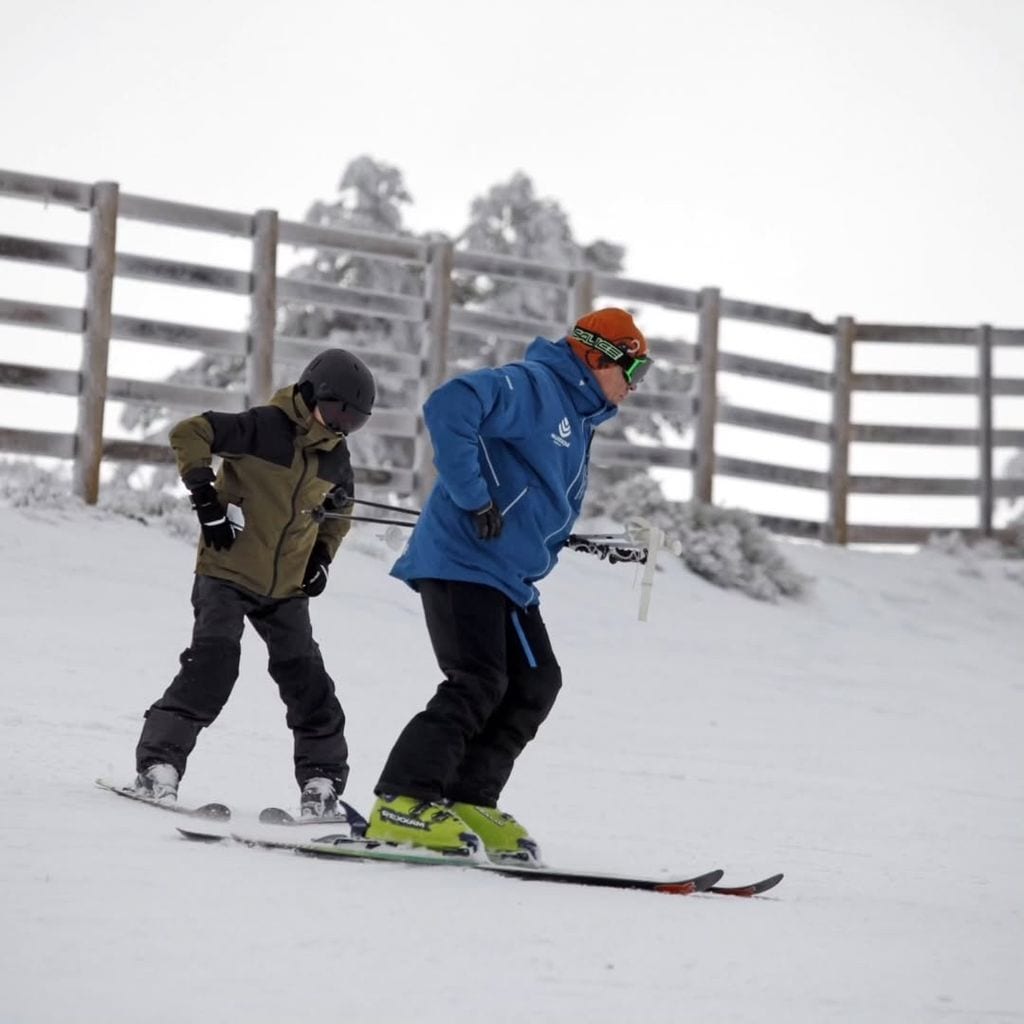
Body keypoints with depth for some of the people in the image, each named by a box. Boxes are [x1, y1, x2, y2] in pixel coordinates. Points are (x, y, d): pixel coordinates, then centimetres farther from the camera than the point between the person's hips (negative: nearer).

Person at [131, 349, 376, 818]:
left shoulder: (336, 457, 5)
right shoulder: (264, 427, -16)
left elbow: (339, 509, 25)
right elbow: (188, 434, -18)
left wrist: (323, 555, 10)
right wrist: (206, 498, -22)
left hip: (286, 588, 6)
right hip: (227, 573, -6)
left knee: (305, 678, 2)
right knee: (212, 664, -20)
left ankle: (322, 779, 13)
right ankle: (158, 762, -14)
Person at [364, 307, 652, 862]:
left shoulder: (578, 421, 21)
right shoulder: (532, 385, -11)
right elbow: (449, 406, -27)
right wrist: (474, 499, -24)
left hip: (511, 576, 10)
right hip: (463, 560, -10)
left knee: (535, 684, 7)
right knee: (479, 685, -17)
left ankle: (466, 802, 10)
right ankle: (401, 805, -16)